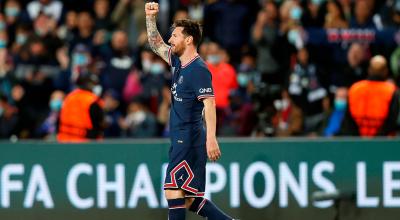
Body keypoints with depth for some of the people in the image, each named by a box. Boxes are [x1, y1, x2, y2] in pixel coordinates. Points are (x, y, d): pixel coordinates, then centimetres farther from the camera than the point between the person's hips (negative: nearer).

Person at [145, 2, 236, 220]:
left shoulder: (198, 69, -14)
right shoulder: (179, 62, 12)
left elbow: (209, 104, -22)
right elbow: (156, 45, 28)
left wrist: (211, 138, -31)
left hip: (190, 139, -9)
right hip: (180, 139, 9)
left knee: (173, 189, -14)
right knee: (187, 199, 8)